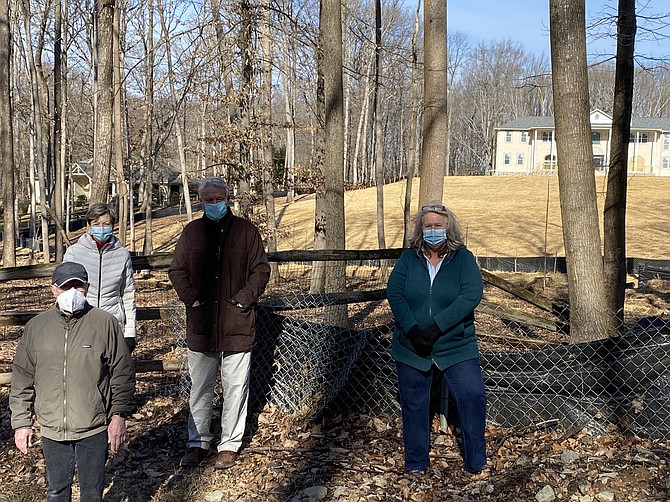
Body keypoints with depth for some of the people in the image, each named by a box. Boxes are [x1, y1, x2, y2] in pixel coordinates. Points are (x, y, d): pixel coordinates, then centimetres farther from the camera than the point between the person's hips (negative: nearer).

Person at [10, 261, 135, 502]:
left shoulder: (105, 323, -7)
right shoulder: (35, 327, 0)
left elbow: (122, 374, -3)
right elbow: (22, 380, 6)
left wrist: (119, 416, -6)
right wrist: (21, 423, 5)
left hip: (94, 428, -2)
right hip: (51, 429, 3)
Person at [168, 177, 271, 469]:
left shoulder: (246, 231, 1)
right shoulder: (192, 231, 7)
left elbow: (261, 270, 2)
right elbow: (177, 270, 11)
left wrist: (243, 299, -9)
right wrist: (190, 297, -4)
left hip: (237, 325, -2)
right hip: (201, 325, 2)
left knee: (235, 388, 6)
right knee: (199, 389, 12)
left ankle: (230, 444, 19)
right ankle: (198, 442, 25)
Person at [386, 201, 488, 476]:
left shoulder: (463, 258, -3)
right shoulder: (408, 258, 1)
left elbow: (471, 294, -16)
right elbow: (394, 292, -8)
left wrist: (436, 327, -24)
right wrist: (413, 329, -21)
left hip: (456, 347, -1)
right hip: (411, 348, 2)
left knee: (473, 398, -8)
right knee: (414, 405, 9)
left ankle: (476, 464, 10)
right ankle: (415, 464, 26)